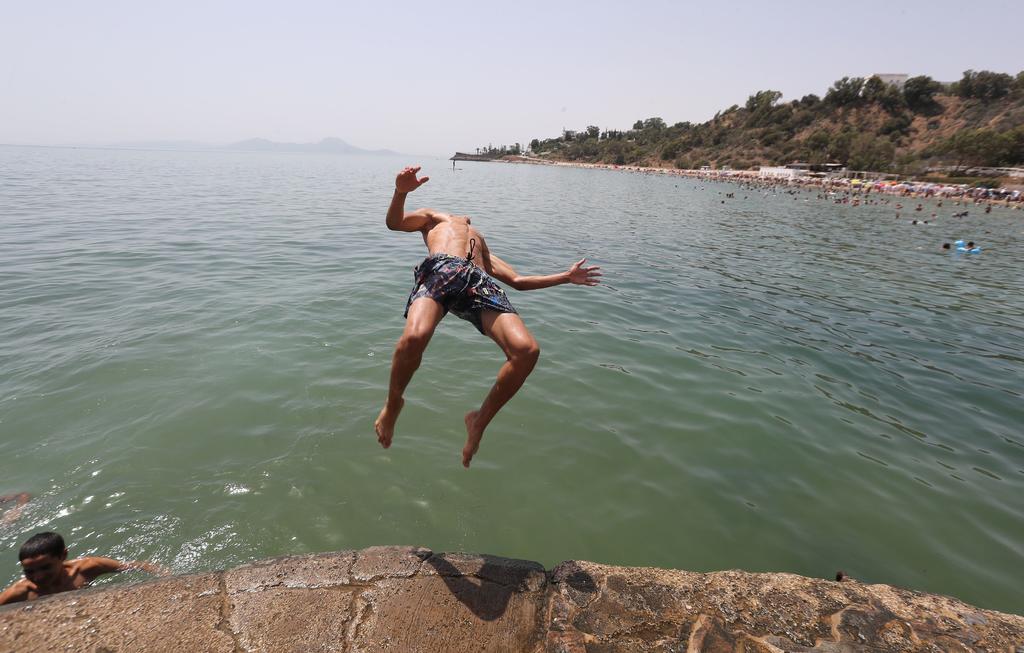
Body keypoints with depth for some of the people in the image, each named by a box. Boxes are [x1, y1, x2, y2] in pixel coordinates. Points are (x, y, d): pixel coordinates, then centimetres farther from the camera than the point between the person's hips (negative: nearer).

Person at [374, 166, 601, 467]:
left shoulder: (482, 244, 47)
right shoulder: (433, 217, 40)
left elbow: (517, 281, 38)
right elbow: (394, 222, 20)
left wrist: (567, 276, 36)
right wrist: (401, 192, -2)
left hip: (479, 282, 4)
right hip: (440, 269, -3)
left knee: (527, 349, -24)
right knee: (414, 337, -35)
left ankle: (480, 420, -2)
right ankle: (393, 404, -2)